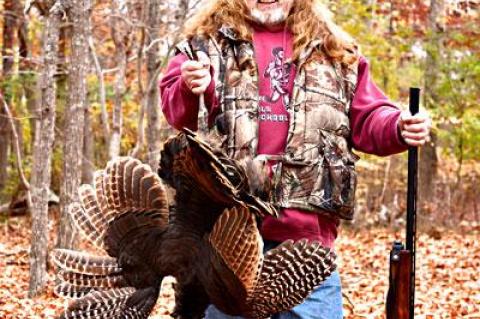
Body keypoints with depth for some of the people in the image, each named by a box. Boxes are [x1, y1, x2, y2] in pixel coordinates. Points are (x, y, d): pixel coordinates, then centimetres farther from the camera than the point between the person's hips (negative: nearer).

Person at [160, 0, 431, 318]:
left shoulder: (335, 51, 16)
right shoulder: (208, 40, 9)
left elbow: (367, 119, 16)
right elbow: (175, 107, -1)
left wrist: (399, 128, -5)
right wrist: (190, 90, -24)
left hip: (307, 231, 2)